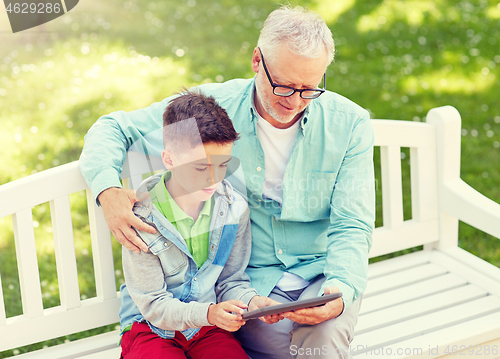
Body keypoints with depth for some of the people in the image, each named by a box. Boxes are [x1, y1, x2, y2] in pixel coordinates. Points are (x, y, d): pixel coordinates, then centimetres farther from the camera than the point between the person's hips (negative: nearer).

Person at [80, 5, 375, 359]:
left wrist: (341, 290, -28)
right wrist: (108, 190, -21)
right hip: (246, 278, -1)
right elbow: (113, 128, 1)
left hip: (322, 275, 1)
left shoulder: (349, 124, -6)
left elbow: (351, 227, -7)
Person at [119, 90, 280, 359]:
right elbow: (153, 305, -13)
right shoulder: (142, 216, -16)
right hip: (151, 326, -3)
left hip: (209, 326, 3)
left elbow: (231, 280, 7)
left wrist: (251, 301, -16)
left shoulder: (234, 208, -4)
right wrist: (208, 313, -30)